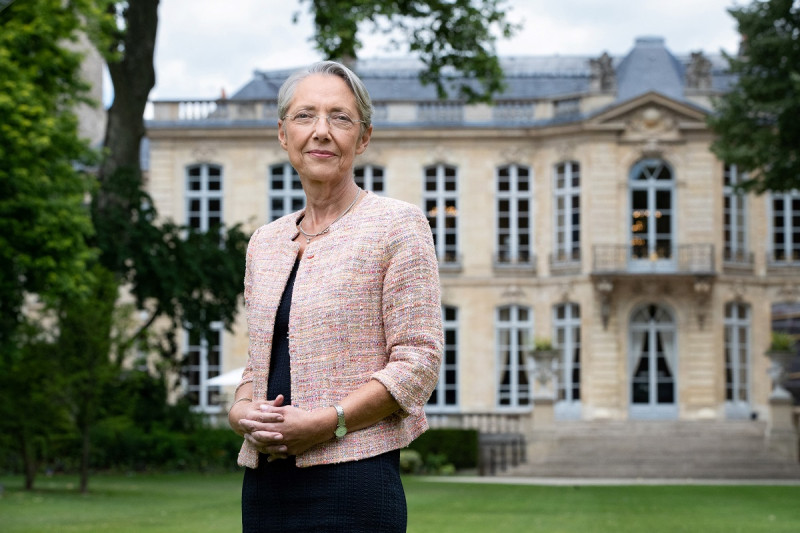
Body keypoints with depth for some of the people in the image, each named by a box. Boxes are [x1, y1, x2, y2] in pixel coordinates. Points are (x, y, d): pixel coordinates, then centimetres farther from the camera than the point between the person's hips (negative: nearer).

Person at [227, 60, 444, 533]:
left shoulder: (398, 224, -1)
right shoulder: (266, 241, 16)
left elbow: (418, 361, -7)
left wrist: (326, 421, -16)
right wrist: (241, 412, -1)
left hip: (354, 479, -5)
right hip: (266, 483, 5)